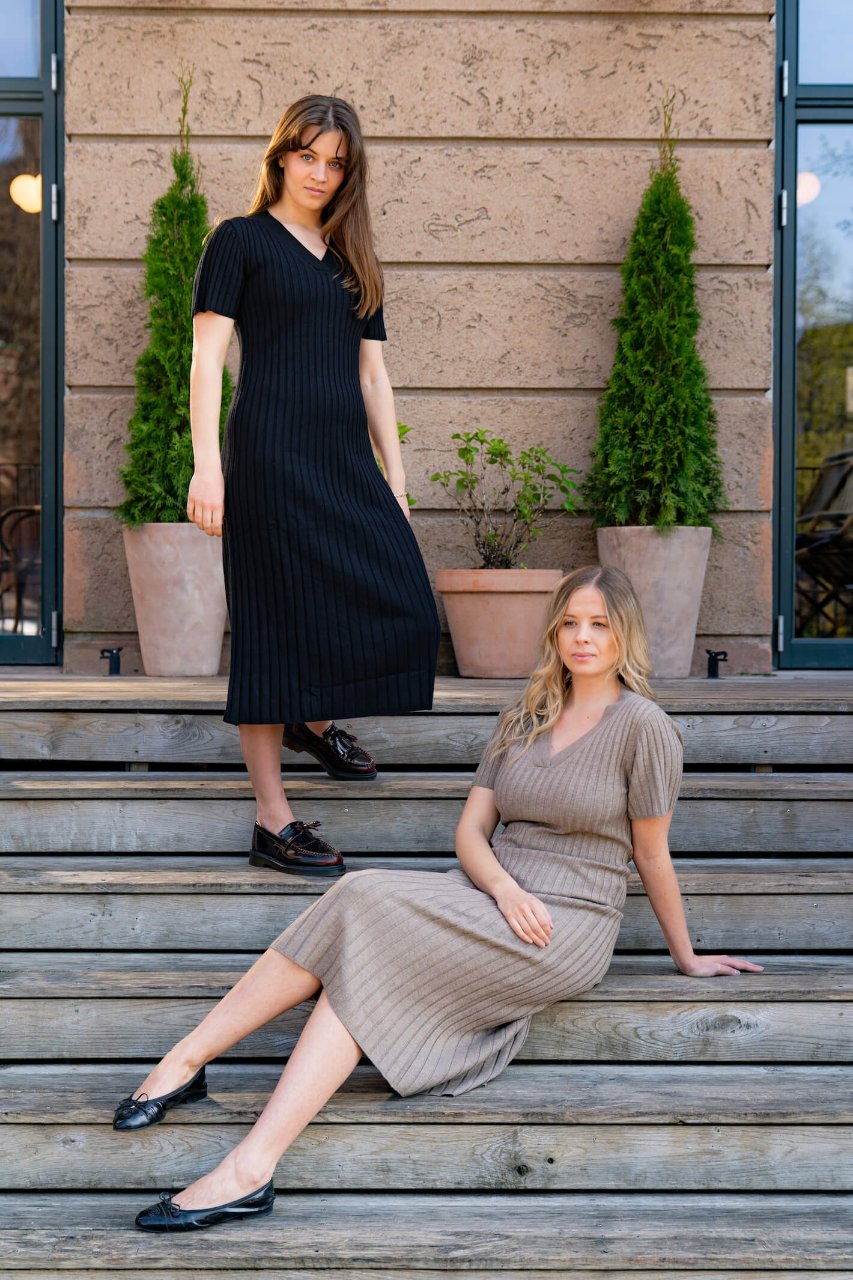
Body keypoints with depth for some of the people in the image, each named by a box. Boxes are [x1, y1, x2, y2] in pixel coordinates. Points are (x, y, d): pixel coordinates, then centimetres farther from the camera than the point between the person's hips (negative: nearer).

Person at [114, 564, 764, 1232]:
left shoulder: (643, 725, -4)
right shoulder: (525, 717, 15)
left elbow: (652, 855, 3)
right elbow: (470, 830, 9)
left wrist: (686, 957, 9)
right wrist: (504, 888, -10)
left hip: (567, 930, -6)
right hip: (492, 903, 6)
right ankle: (184, 1062, -28)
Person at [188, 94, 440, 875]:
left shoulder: (353, 262, 19)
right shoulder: (242, 241, 3)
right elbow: (208, 354, -5)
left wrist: (394, 472, 12)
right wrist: (207, 463, -14)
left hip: (346, 458, 6)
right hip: (271, 453, -6)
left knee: (400, 604, -3)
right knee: (275, 623, -5)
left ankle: (313, 718, 28)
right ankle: (274, 823, 0)